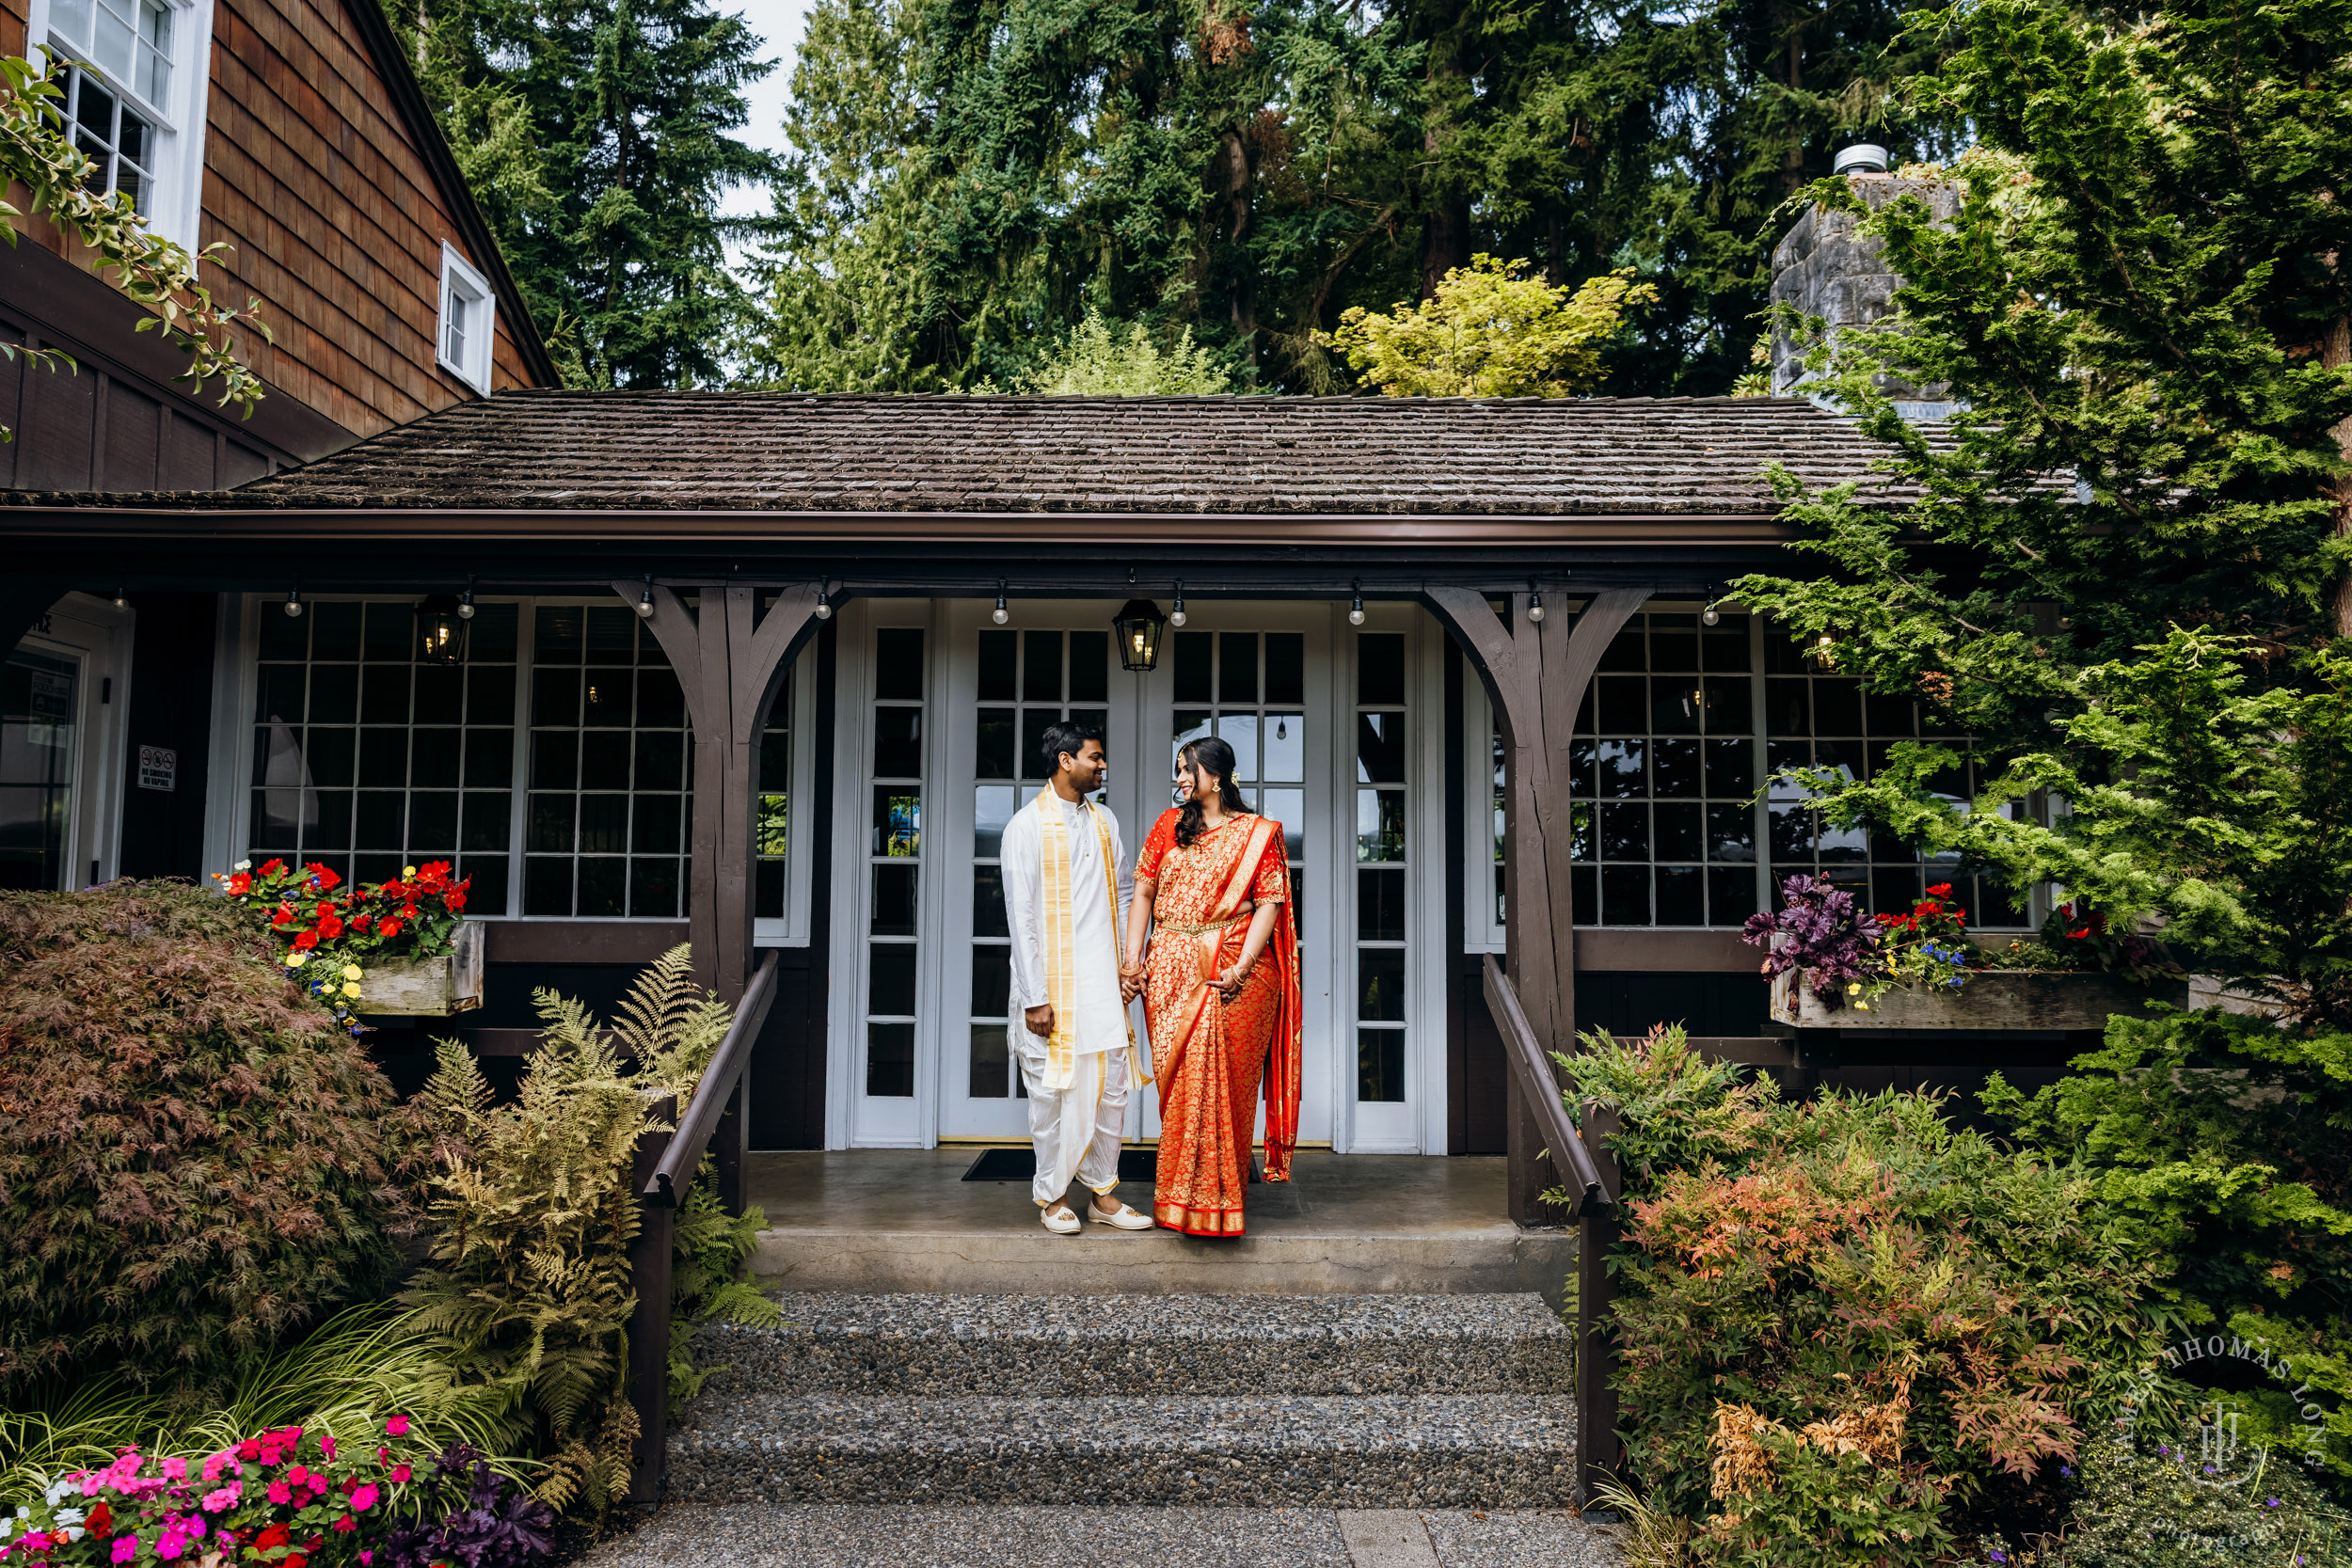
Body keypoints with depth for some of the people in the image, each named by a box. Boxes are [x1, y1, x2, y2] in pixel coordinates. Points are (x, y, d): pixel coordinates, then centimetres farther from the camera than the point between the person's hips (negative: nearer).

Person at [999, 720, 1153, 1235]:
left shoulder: (1104, 822, 12)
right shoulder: (1027, 825, -6)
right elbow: (1020, 916, -9)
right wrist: (1034, 997, -13)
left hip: (1102, 980, 5)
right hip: (1053, 982, -5)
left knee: (1111, 1085, 6)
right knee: (1055, 1090, 2)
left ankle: (1103, 1194, 18)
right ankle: (1053, 1196, 18)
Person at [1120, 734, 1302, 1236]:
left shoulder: (1258, 833, 3)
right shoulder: (1169, 825, 14)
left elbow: (1269, 904, -4)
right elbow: (1143, 893, 11)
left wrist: (1242, 966, -15)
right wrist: (1132, 957, 1)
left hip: (1232, 972, -3)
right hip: (1171, 970, 3)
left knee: (1227, 1079, -2)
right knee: (1177, 1078, 2)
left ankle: (1219, 1194, 10)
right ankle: (1183, 1192, 13)